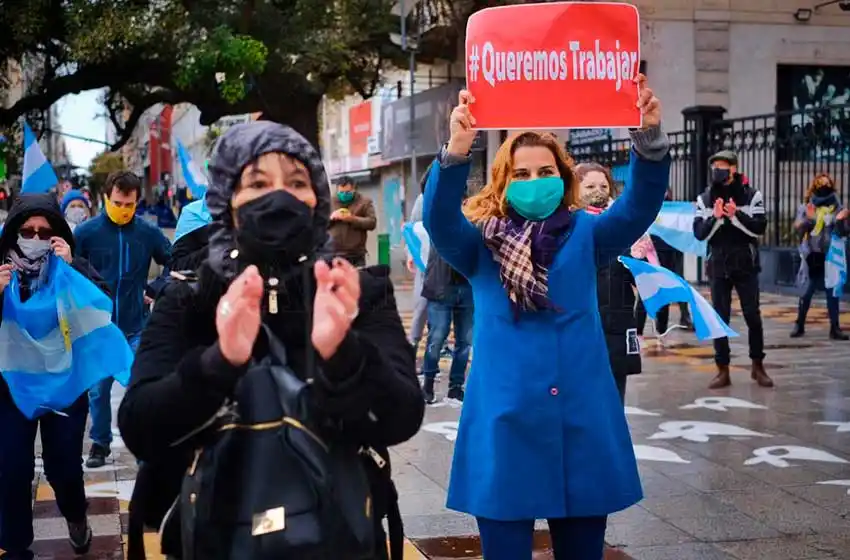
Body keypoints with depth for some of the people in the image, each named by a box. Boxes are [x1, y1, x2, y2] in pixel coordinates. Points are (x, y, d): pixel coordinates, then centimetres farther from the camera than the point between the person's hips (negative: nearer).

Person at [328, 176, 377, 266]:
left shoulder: (364, 201, 6)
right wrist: (331, 217, -10)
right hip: (334, 254, 1)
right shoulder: (331, 202, 12)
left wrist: (353, 219, -16)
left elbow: (372, 223, -4)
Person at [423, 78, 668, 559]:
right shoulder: (482, 241, 3)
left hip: (583, 424, 2)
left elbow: (639, 207, -9)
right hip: (506, 425, -2)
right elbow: (439, 219, -17)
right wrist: (456, 153, -35)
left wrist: (650, 140, -27)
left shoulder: (585, 234, 7)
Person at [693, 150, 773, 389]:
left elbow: (760, 227, -9)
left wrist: (736, 215, -23)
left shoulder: (751, 195, -2)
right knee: (720, 319, 3)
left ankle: (757, 366, 18)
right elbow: (699, 233, -3)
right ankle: (723, 371, 9)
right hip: (718, 266, 1)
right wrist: (715, 217, -20)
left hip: (746, 265, -1)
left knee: (753, 316, 3)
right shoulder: (704, 198, 2)